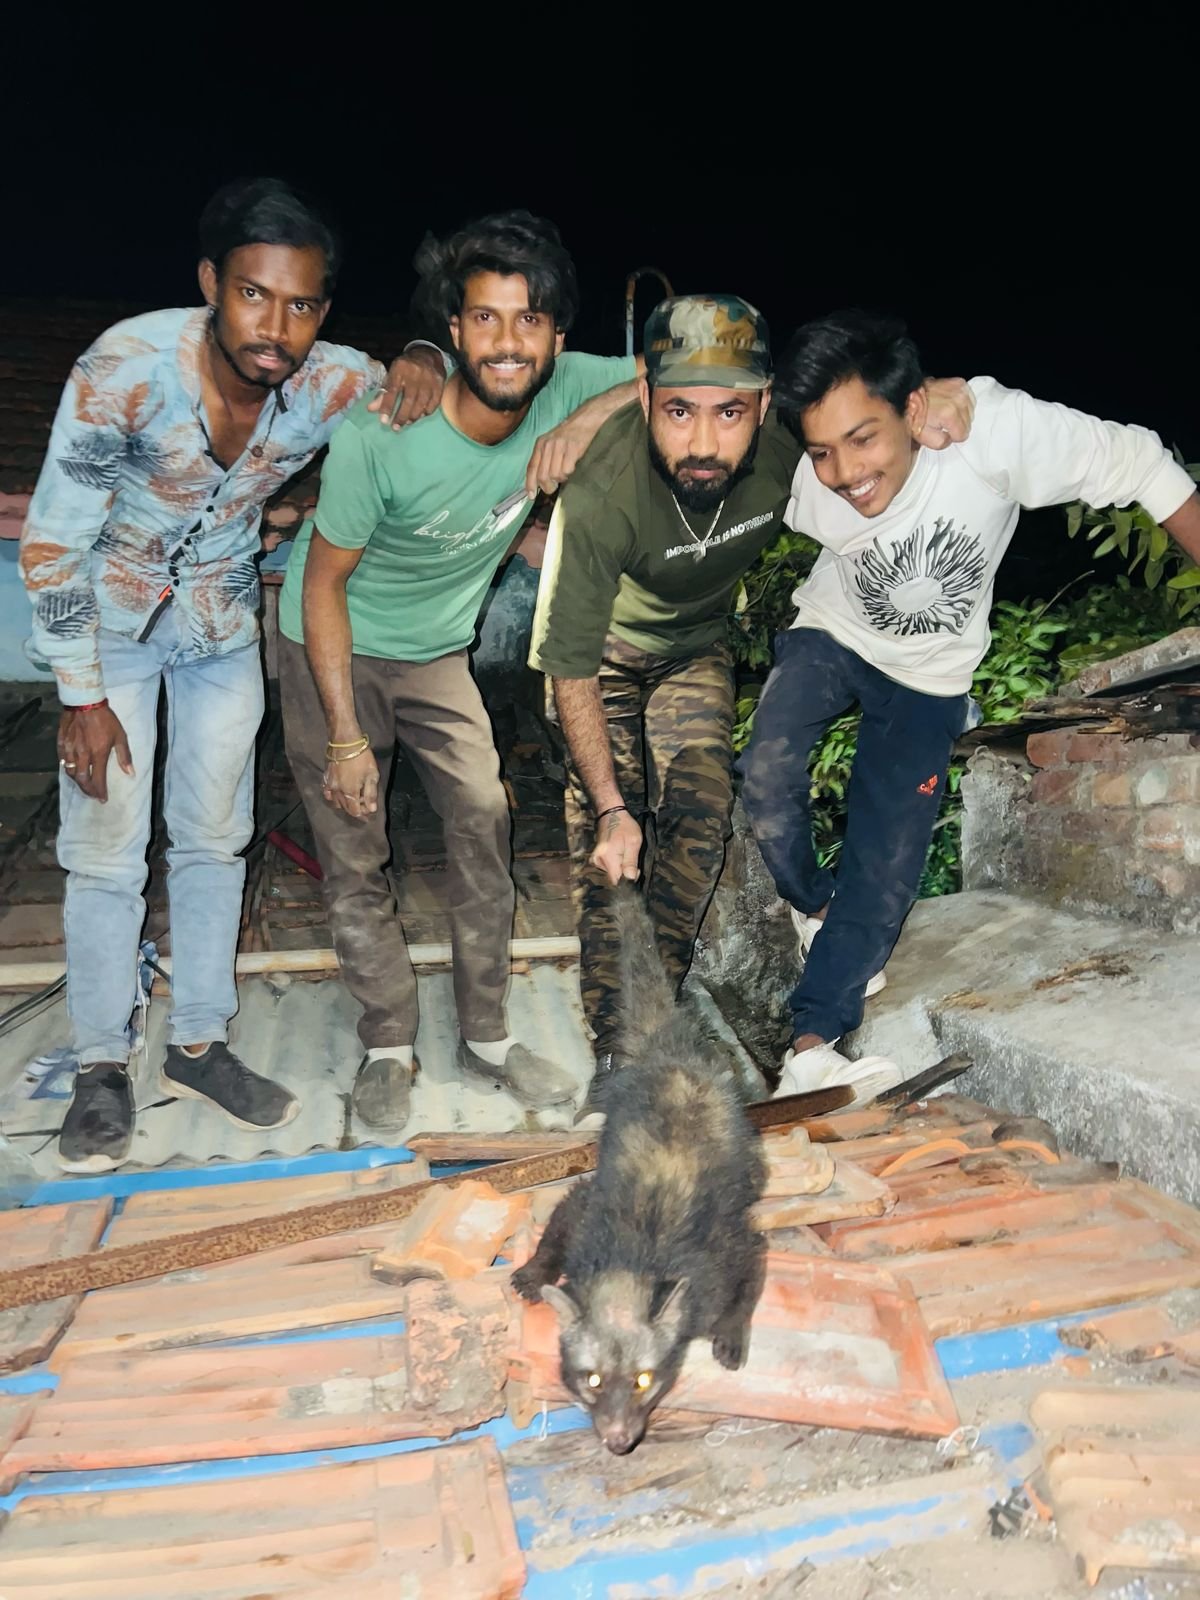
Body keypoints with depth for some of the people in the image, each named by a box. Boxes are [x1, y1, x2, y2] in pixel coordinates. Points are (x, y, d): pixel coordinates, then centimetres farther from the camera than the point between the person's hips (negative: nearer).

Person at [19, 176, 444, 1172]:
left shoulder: (331, 387, -20)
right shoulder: (127, 370, -29)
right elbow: (53, 541, -19)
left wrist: (428, 363, -24)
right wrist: (84, 698, -15)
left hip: (224, 623, 3)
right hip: (109, 618, -3)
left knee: (215, 838, 8)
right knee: (107, 848, -1)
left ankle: (201, 1045, 24)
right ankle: (102, 1067, 17)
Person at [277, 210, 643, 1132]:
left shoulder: (562, 392, -18)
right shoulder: (381, 434, -29)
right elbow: (324, 582, -20)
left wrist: (592, 415, -33)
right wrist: (344, 735, -20)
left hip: (439, 653, 4)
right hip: (335, 649, -3)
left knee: (485, 821, -2)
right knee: (354, 855, -2)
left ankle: (487, 1038, 13)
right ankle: (389, 1047, 16)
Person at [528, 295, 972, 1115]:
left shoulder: (790, 440, -31)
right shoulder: (602, 494, -40)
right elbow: (573, 671, -31)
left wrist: (937, 398, -30)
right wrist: (612, 806, -31)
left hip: (696, 643, 3)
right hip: (599, 646, -3)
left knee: (701, 815, -10)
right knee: (604, 839, -12)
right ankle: (614, 1047, -2)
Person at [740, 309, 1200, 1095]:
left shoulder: (997, 427, -33)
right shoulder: (800, 483, -28)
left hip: (930, 673, 0)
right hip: (832, 636, 0)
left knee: (886, 863, 0)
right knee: (769, 770, -27)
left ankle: (815, 1037, 16)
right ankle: (815, 906, 5)